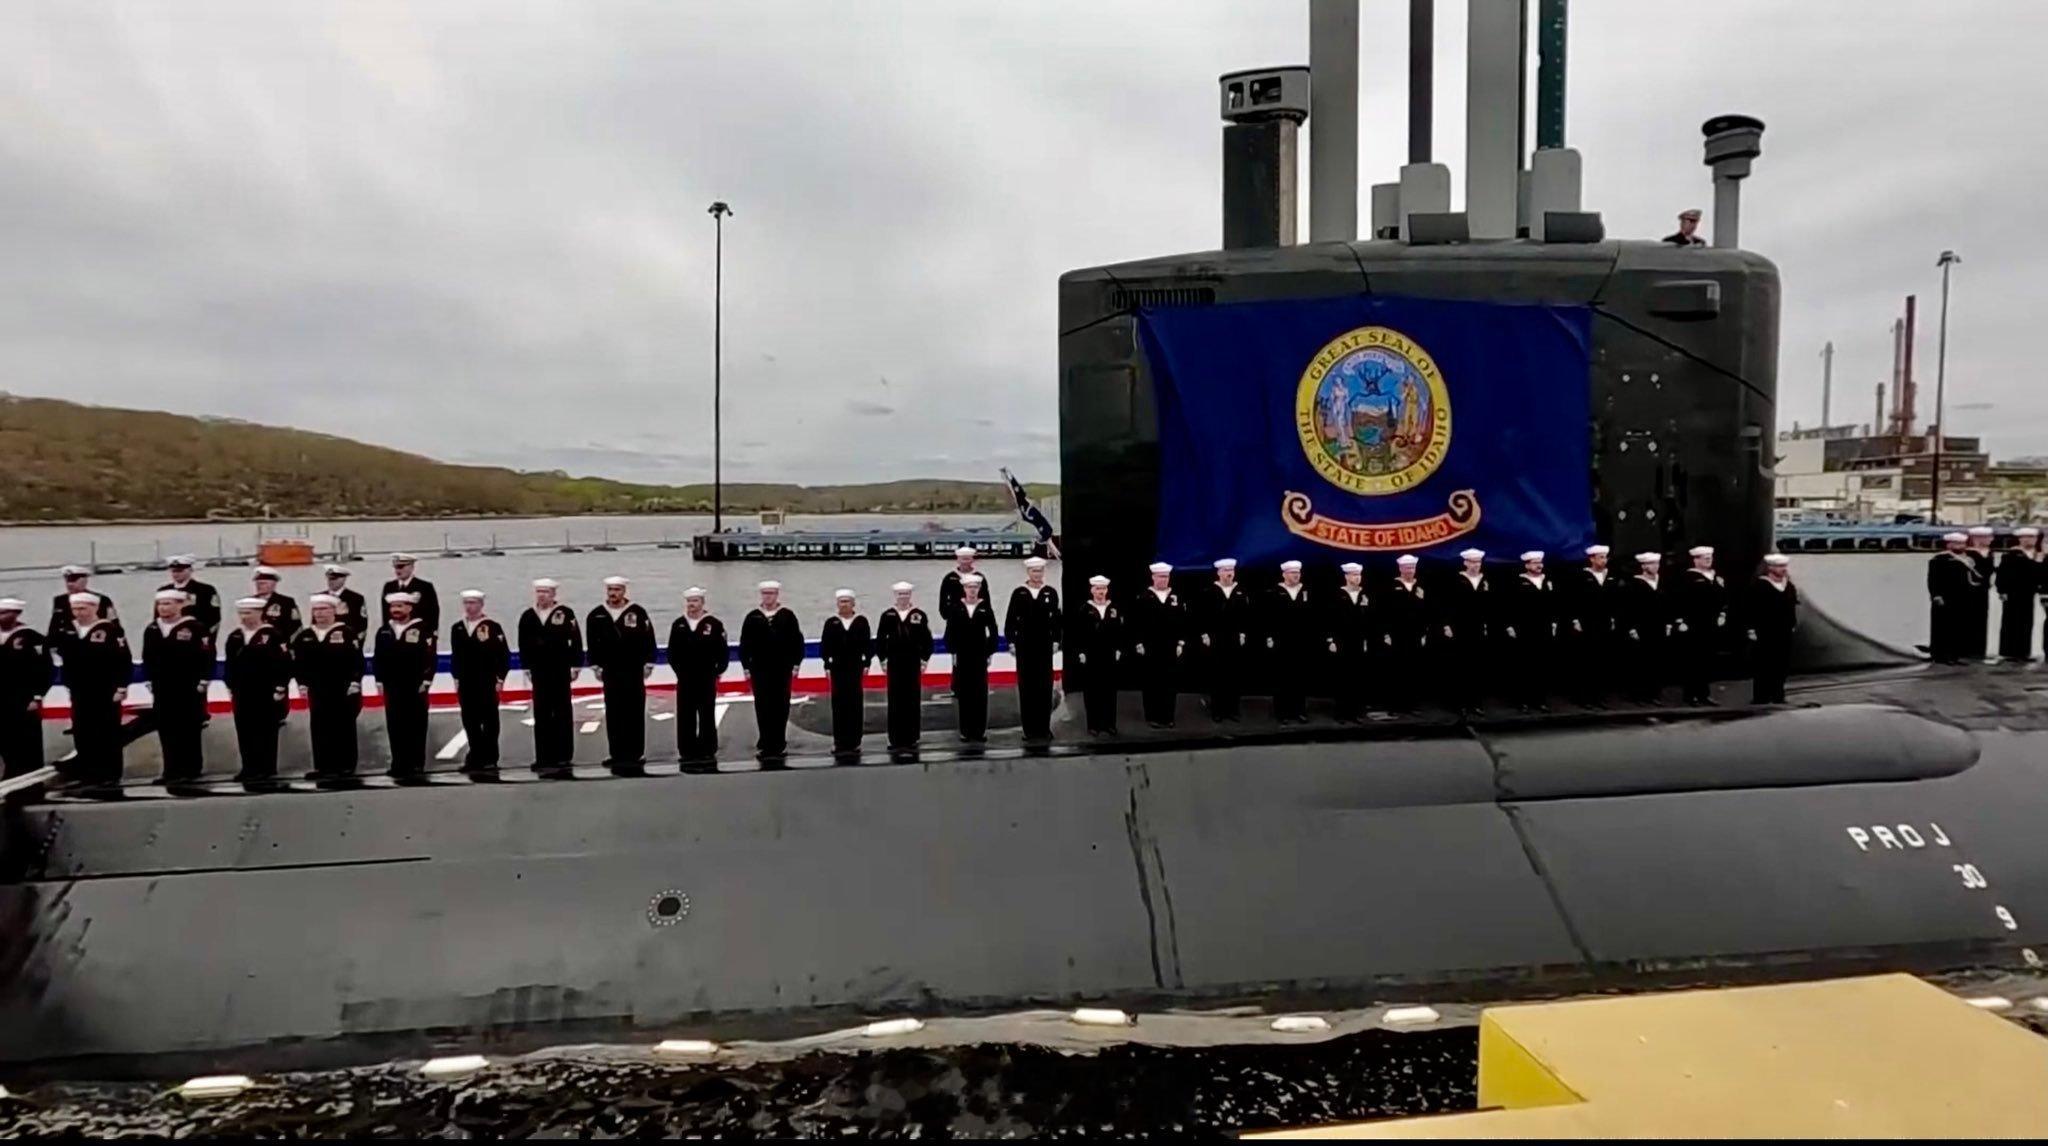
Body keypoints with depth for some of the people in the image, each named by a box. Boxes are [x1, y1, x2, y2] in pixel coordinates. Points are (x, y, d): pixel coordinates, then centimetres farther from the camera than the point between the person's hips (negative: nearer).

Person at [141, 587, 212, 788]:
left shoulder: (195, 628, -8)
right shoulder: (151, 630, 9)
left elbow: (206, 657, -10)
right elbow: (147, 659, 15)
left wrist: (202, 683, -13)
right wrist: (150, 682, 11)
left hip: (189, 689, -5)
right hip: (162, 690, 5)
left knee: (188, 730, 1)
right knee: (166, 730, 5)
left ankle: (190, 769, 8)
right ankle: (173, 771, 11)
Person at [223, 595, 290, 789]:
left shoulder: (271, 635, -9)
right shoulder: (234, 637, 9)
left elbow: (285, 663, -12)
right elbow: (230, 664, 16)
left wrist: (280, 688, -15)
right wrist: (231, 687, 13)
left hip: (267, 693, -6)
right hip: (243, 693, 6)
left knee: (266, 731, 0)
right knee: (244, 731, 9)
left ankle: (267, 770, 5)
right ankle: (250, 768, 17)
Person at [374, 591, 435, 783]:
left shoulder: (422, 629, -4)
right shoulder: (383, 631, 9)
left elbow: (429, 657, -8)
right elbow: (377, 658, 11)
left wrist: (426, 681, -12)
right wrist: (379, 681, 4)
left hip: (415, 686, -4)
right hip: (392, 686, 4)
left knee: (416, 726, 1)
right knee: (395, 726, 5)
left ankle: (417, 765, 6)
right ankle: (399, 764, 11)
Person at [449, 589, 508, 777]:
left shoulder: (492, 627, -6)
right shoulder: (457, 628, 7)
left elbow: (504, 655, -6)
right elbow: (455, 655, 13)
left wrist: (500, 679, -9)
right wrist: (456, 678, 10)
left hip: (487, 684, -4)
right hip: (466, 684, 4)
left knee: (489, 721, 3)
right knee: (470, 721, 7)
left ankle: (490, 760, 10)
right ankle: (476, 757, 16)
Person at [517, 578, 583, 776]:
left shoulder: (565, 613, -3)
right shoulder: (527, 616, 6)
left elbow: (576, 640, -5)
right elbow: (524, 644, 10)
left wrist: (575, 666, -8)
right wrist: (526, 668, 6)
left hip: (560, 671, -3)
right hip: (539, 672, 3)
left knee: (562, 713, 4)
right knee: (541, 715, 4)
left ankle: (563, 756, 10)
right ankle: (543, 758, 9)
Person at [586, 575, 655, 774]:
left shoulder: (638, 612, -3)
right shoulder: (597, 615, 4)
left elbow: (648, 639, -2)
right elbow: (593, 643, 8)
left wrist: (648, 664, -5)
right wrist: (596, 666, 4)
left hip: (634, 670, -2)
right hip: (611, 671, 2)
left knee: (635, 712, 2)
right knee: (613, 713, 5)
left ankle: (635, 753, 8)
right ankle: (618, 754, 11)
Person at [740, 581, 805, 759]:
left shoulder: (788, 616, 2)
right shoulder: (752, 618, 4)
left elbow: (797, 641, 3)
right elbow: (744, 644, 5)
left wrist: (796, 664, -2)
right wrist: (746, 666, 1)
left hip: (782, 669, 0)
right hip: (760, 669, 1)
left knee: (781, 705, 4)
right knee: (762, 705, 3)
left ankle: (778, 741, 12)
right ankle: (766, 740, 12)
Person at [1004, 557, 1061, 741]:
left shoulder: (1051, 593, 4)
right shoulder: (1018, 593, 1)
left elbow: (1056, 619, 5)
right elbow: (1010, 620, 2)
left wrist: (1056, 641, 0)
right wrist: (1011, 642, -4)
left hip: (1044, 645, 1)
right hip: (1024, 645, -1)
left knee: (1045, 685, 2)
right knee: (1026, 685, 2)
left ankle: (1044, 727, 8)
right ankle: (1029, 728, 7)